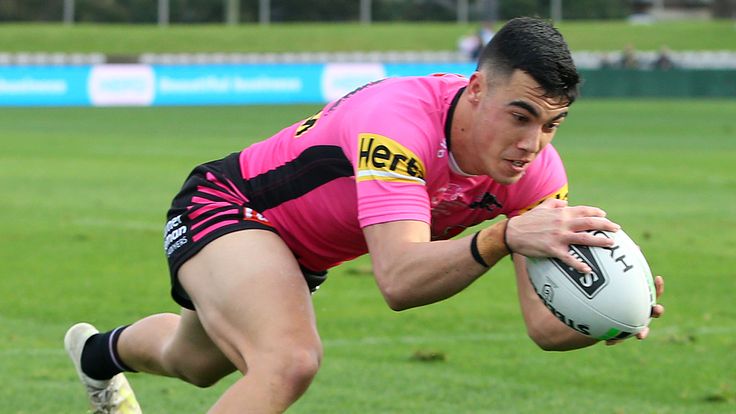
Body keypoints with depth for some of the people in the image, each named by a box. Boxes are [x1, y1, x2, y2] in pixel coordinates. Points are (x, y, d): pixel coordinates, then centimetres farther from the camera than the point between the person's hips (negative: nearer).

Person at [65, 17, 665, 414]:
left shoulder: (537, 173, -21)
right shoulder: (397, 122, -41)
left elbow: (545, 322, -22)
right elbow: (399, 278, -53)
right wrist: (504, 237, -67)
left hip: (298, 253, 8)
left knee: (196, 362, 34)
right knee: (291, 359, -37)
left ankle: (103, 354, 69)